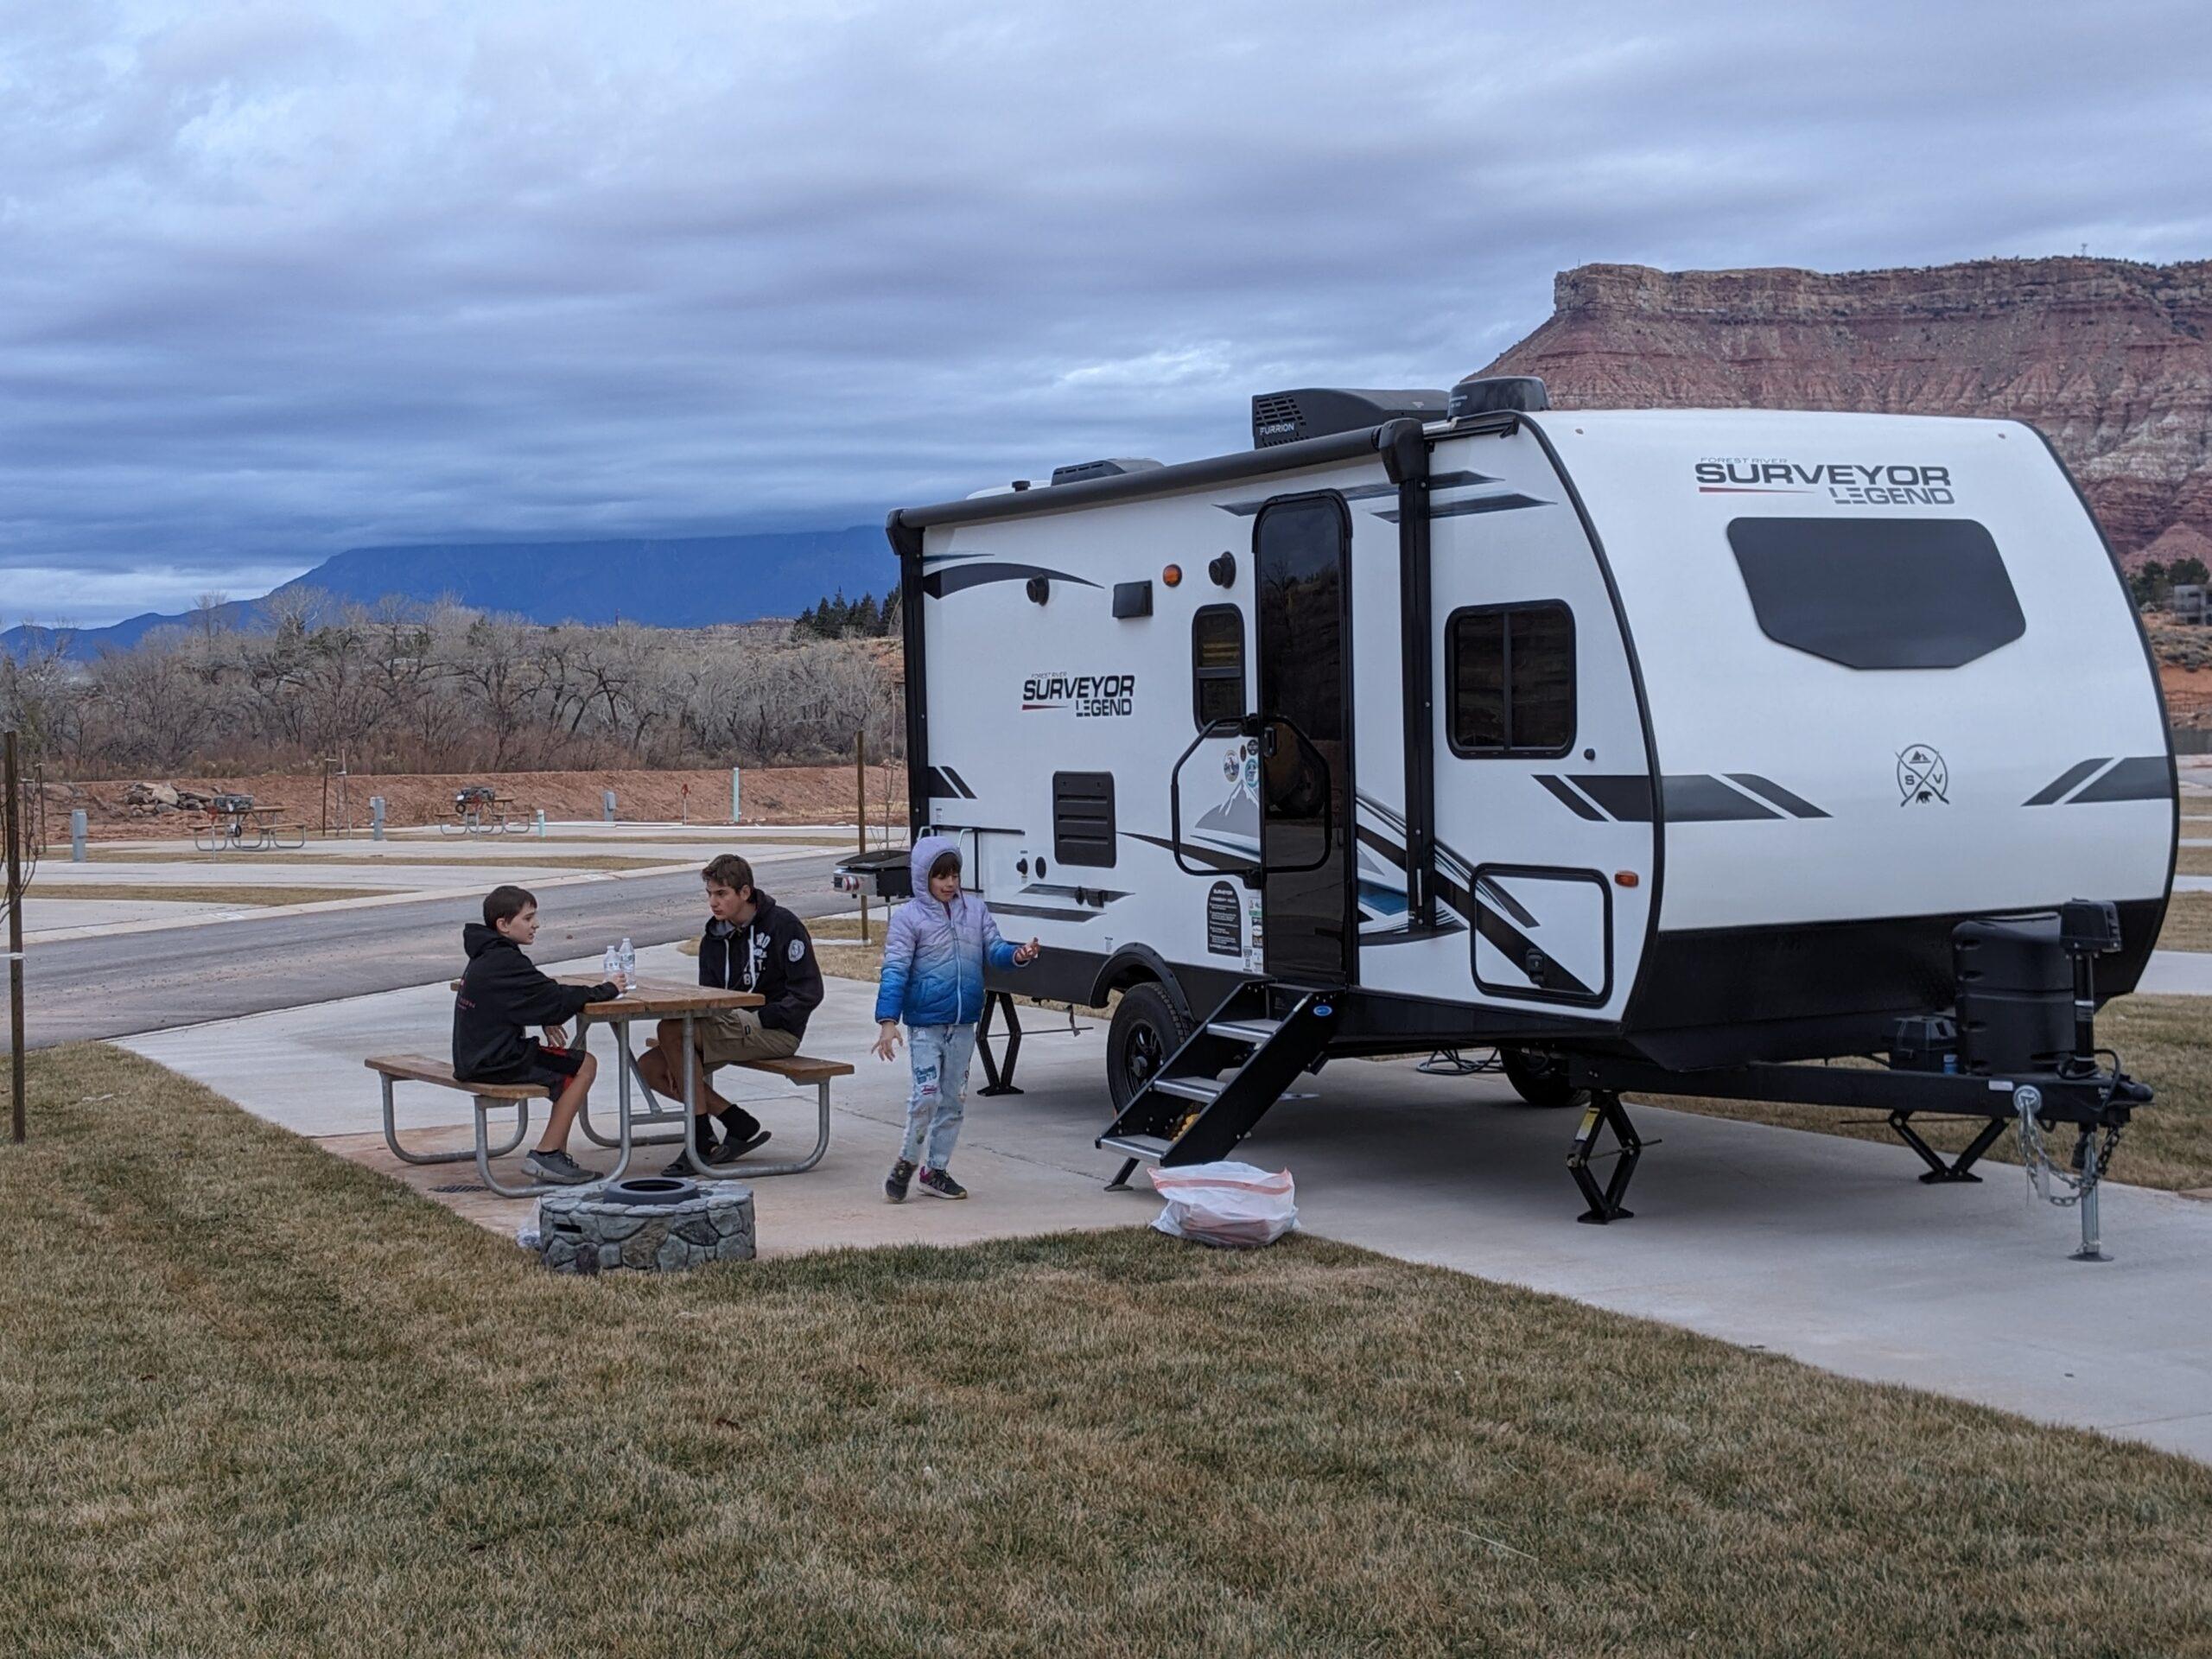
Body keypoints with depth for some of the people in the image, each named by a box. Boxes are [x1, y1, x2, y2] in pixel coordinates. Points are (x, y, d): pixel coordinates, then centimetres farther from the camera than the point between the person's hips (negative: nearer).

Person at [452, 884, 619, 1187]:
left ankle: (558, 1154, 14)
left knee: (572, 1063, 18)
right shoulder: (504, 962, -19)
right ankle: (546, 1154, -6)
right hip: (496, 1063, -10)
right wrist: (606, 990, -9)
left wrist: (546, 1019, 6)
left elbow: (532, 997, 25)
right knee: (584, 1065, -7)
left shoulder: (483, 957, 14)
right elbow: (557, 1000, -21)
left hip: (475, 1057, 10)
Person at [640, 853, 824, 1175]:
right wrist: (683, 1053, -3)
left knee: (670, 1030, -24)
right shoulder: (714, 938, 13)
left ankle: (701, 1140, -17)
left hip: (775, 1031, -8)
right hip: (729, 1026, 8)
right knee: (651, 1066, -5)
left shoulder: (782, 925, -8)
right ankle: (740, 1124, -4)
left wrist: (758, 1020, -19)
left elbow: (808, 993, -13)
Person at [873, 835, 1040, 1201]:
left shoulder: (975, 910, 7)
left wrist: (1018, 956, -18)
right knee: (926, 1094, -12)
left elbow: (994, 950, 6)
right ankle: (906, 1163, 8)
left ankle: (937, 1169, 23)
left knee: (954, 1099, 11)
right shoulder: (908, 917, -6)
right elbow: (895, 971, -10)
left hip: (964, 1023, 5)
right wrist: (888, 1021, -18)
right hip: (925, 1023, -5)